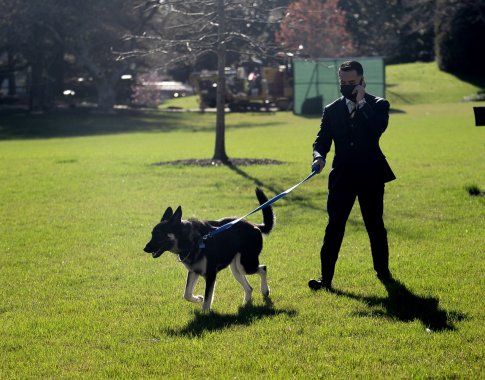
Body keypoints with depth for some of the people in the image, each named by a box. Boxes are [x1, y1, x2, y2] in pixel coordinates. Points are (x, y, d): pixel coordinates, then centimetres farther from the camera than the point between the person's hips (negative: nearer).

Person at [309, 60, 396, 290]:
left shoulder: (377, 105, 1)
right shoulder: (332, 110, 9)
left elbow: (378, 128, -19)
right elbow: (322, 140, 4)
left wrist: (361, 102, -15)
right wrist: (319, 156, -18)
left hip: (370, 176, -1)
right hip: (342, 176, 1)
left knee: (375, 226, 10)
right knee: (334, 227, -5)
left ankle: (383, 271, 26)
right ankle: (326, 278, -7)